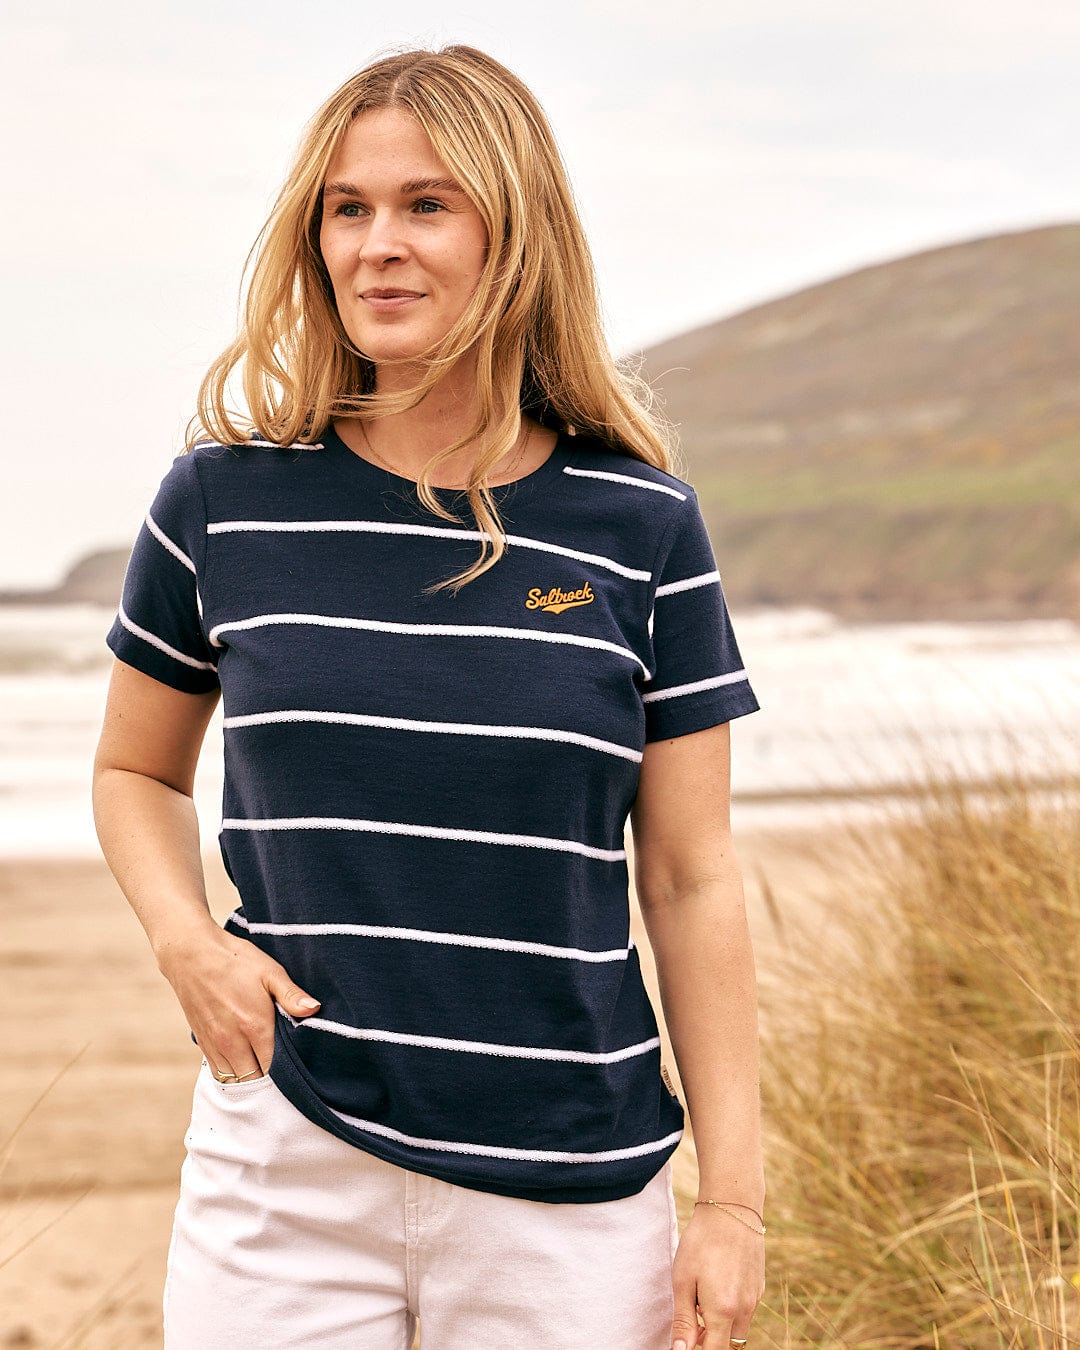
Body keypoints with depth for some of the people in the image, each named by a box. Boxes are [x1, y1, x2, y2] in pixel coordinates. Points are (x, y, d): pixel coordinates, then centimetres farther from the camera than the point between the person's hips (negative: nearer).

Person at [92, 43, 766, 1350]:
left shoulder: (640, 525, -2)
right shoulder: (226, 500, 0)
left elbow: (693, 883, 1)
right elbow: (135, 769, 14)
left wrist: (733, 1198, 0)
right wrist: (187, 939, -5)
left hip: (571, 1194, 0)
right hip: (283, 1164, 1)